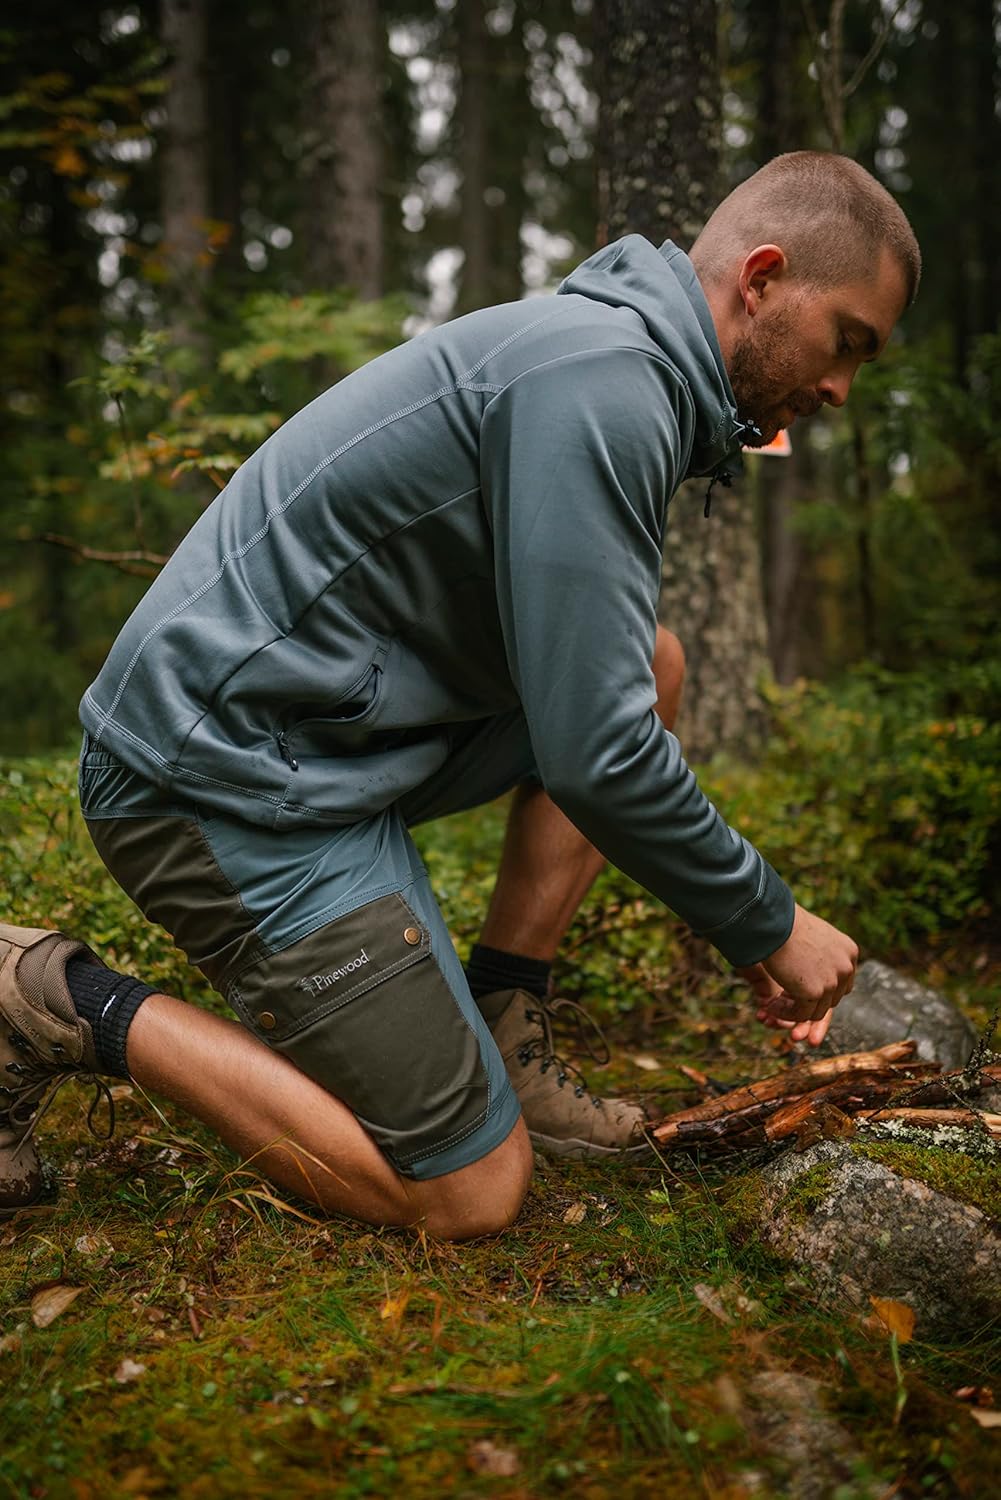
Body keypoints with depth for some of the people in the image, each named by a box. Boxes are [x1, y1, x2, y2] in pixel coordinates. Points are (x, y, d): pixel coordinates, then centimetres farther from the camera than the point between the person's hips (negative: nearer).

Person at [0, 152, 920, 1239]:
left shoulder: (614, 366, 15)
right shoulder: (603, 380, -18)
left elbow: (589, 699, 21)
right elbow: (593, 755, -22)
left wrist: (749, 930, 19)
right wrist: (769, 922, -5)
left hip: (310, 723, 10)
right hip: (229, 778, -10)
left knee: (651, 666, 12)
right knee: (473, 1192, -3)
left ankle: (498, 1033, 11)